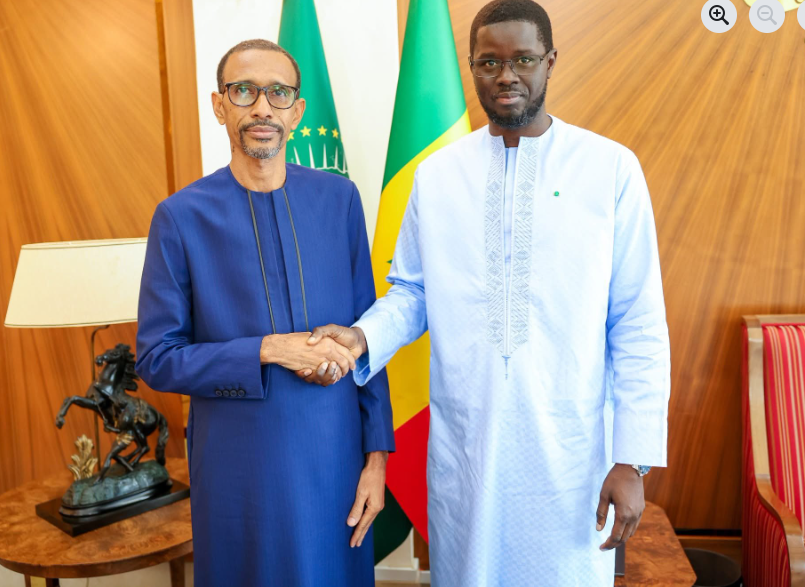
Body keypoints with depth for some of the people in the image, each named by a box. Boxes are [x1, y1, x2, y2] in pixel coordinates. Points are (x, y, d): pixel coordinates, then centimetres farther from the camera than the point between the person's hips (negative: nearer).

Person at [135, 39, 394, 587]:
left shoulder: (339, 198, 0)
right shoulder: (182, 216, -7)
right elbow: (156, 359, -6)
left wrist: (376, 453, 1)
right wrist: (268, 350, -18)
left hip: (335, 458, 2)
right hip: (239, 465, -2)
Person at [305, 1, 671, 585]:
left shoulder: (612, 169, -5)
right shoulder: (436, 174, 3)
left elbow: (639, 326, -5)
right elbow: (412, 293, 8)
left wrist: (632, 459, -7)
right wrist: (364, 338, -12)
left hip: (569, 450, -2)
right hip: (462, 446, 2)